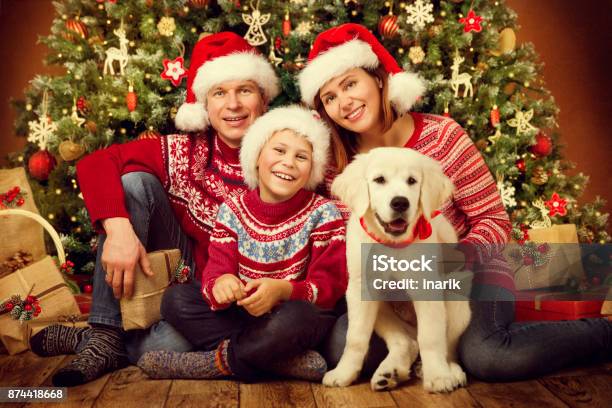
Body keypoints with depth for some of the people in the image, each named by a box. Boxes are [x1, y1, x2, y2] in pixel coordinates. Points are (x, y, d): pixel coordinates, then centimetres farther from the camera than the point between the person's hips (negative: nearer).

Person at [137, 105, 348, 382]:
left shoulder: (323, 213, -8)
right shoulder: (233, 211, -1)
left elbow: (329, 286, -13)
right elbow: (215, 272, -10)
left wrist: (282, 290, -34)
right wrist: (220, 285, -36)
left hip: (300, 317, -4)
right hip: (242, 315, 4)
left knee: (295, 317, -37)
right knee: (176, 299, -17)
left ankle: (216, 363, -14)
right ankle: (286, 361, -22)